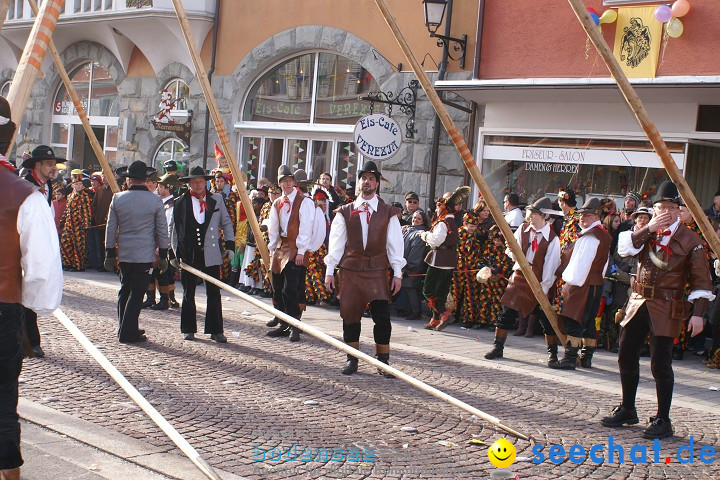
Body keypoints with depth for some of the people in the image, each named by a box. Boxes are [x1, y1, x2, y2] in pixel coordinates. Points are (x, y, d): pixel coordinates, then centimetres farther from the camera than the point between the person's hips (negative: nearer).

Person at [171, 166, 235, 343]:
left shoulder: (216, 200, 7)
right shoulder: (181, 202, 2)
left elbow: (226, 222, 12)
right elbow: (175, 229, 3)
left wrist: (230, 245, 3)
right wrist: (174, 253, -1)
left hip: (211, 254, 0)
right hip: (188, 254, 0)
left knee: (214, 293, 0)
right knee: (188, 293, 8)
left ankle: (215, 330, 6)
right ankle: (188, 329, 17)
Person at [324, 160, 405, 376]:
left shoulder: (388, 213, 5)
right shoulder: (345, 212, 8)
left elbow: (395, 244, 4)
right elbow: (336, 242, 8)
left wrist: (397, 273, -1)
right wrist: (330, 270, 2)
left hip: (377, 271, -1)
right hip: (350, 270, 1)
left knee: (382, 316, -6)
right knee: (350, 315, 3)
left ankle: (383, 360, 5)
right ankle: (352, 359, 15)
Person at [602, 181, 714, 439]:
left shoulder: (690, 240, -3)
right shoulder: (646, 232, 11)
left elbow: (701, 282, -4)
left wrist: (698, 314, -13)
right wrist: (649, 229, -17)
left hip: (666, 309, -5)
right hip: (638, 302, 5)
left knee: (660, 364, -7)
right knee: (626, 357, 10)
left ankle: (663, 420, 5)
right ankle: (627, 410, 26)